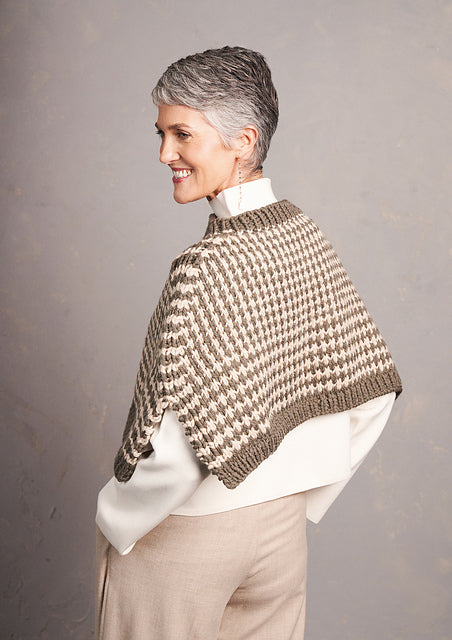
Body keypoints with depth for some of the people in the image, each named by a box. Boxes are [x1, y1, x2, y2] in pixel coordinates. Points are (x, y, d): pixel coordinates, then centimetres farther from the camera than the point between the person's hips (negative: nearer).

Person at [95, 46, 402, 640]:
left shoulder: (206, 267, -27)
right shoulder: (307, 236, -5)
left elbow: (176, 451, -29)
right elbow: (372, 389, 3)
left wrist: (116, 517, -10)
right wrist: (303, 494, 11)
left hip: (186, 532, -6)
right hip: (282, 522, 6)